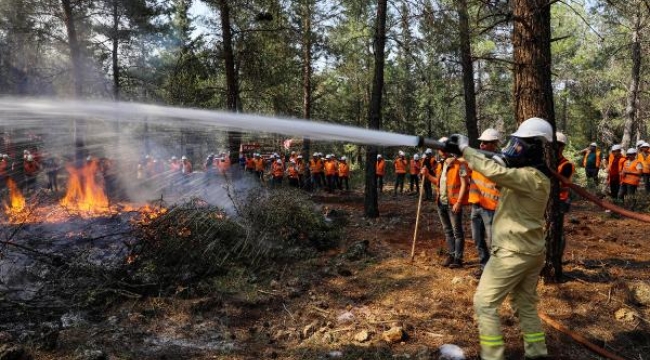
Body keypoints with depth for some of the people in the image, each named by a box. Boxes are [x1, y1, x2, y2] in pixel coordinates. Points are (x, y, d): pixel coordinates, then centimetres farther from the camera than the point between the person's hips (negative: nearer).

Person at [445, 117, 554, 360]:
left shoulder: (532, 177, -21)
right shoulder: (527, 172, 12)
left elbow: (496, 173, -36)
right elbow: (501, 169, 8)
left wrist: (464, 149, -28)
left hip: (513, 252, -10)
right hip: (531, 251, 10)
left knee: (484, 303, -1)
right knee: (525, 304, 18)